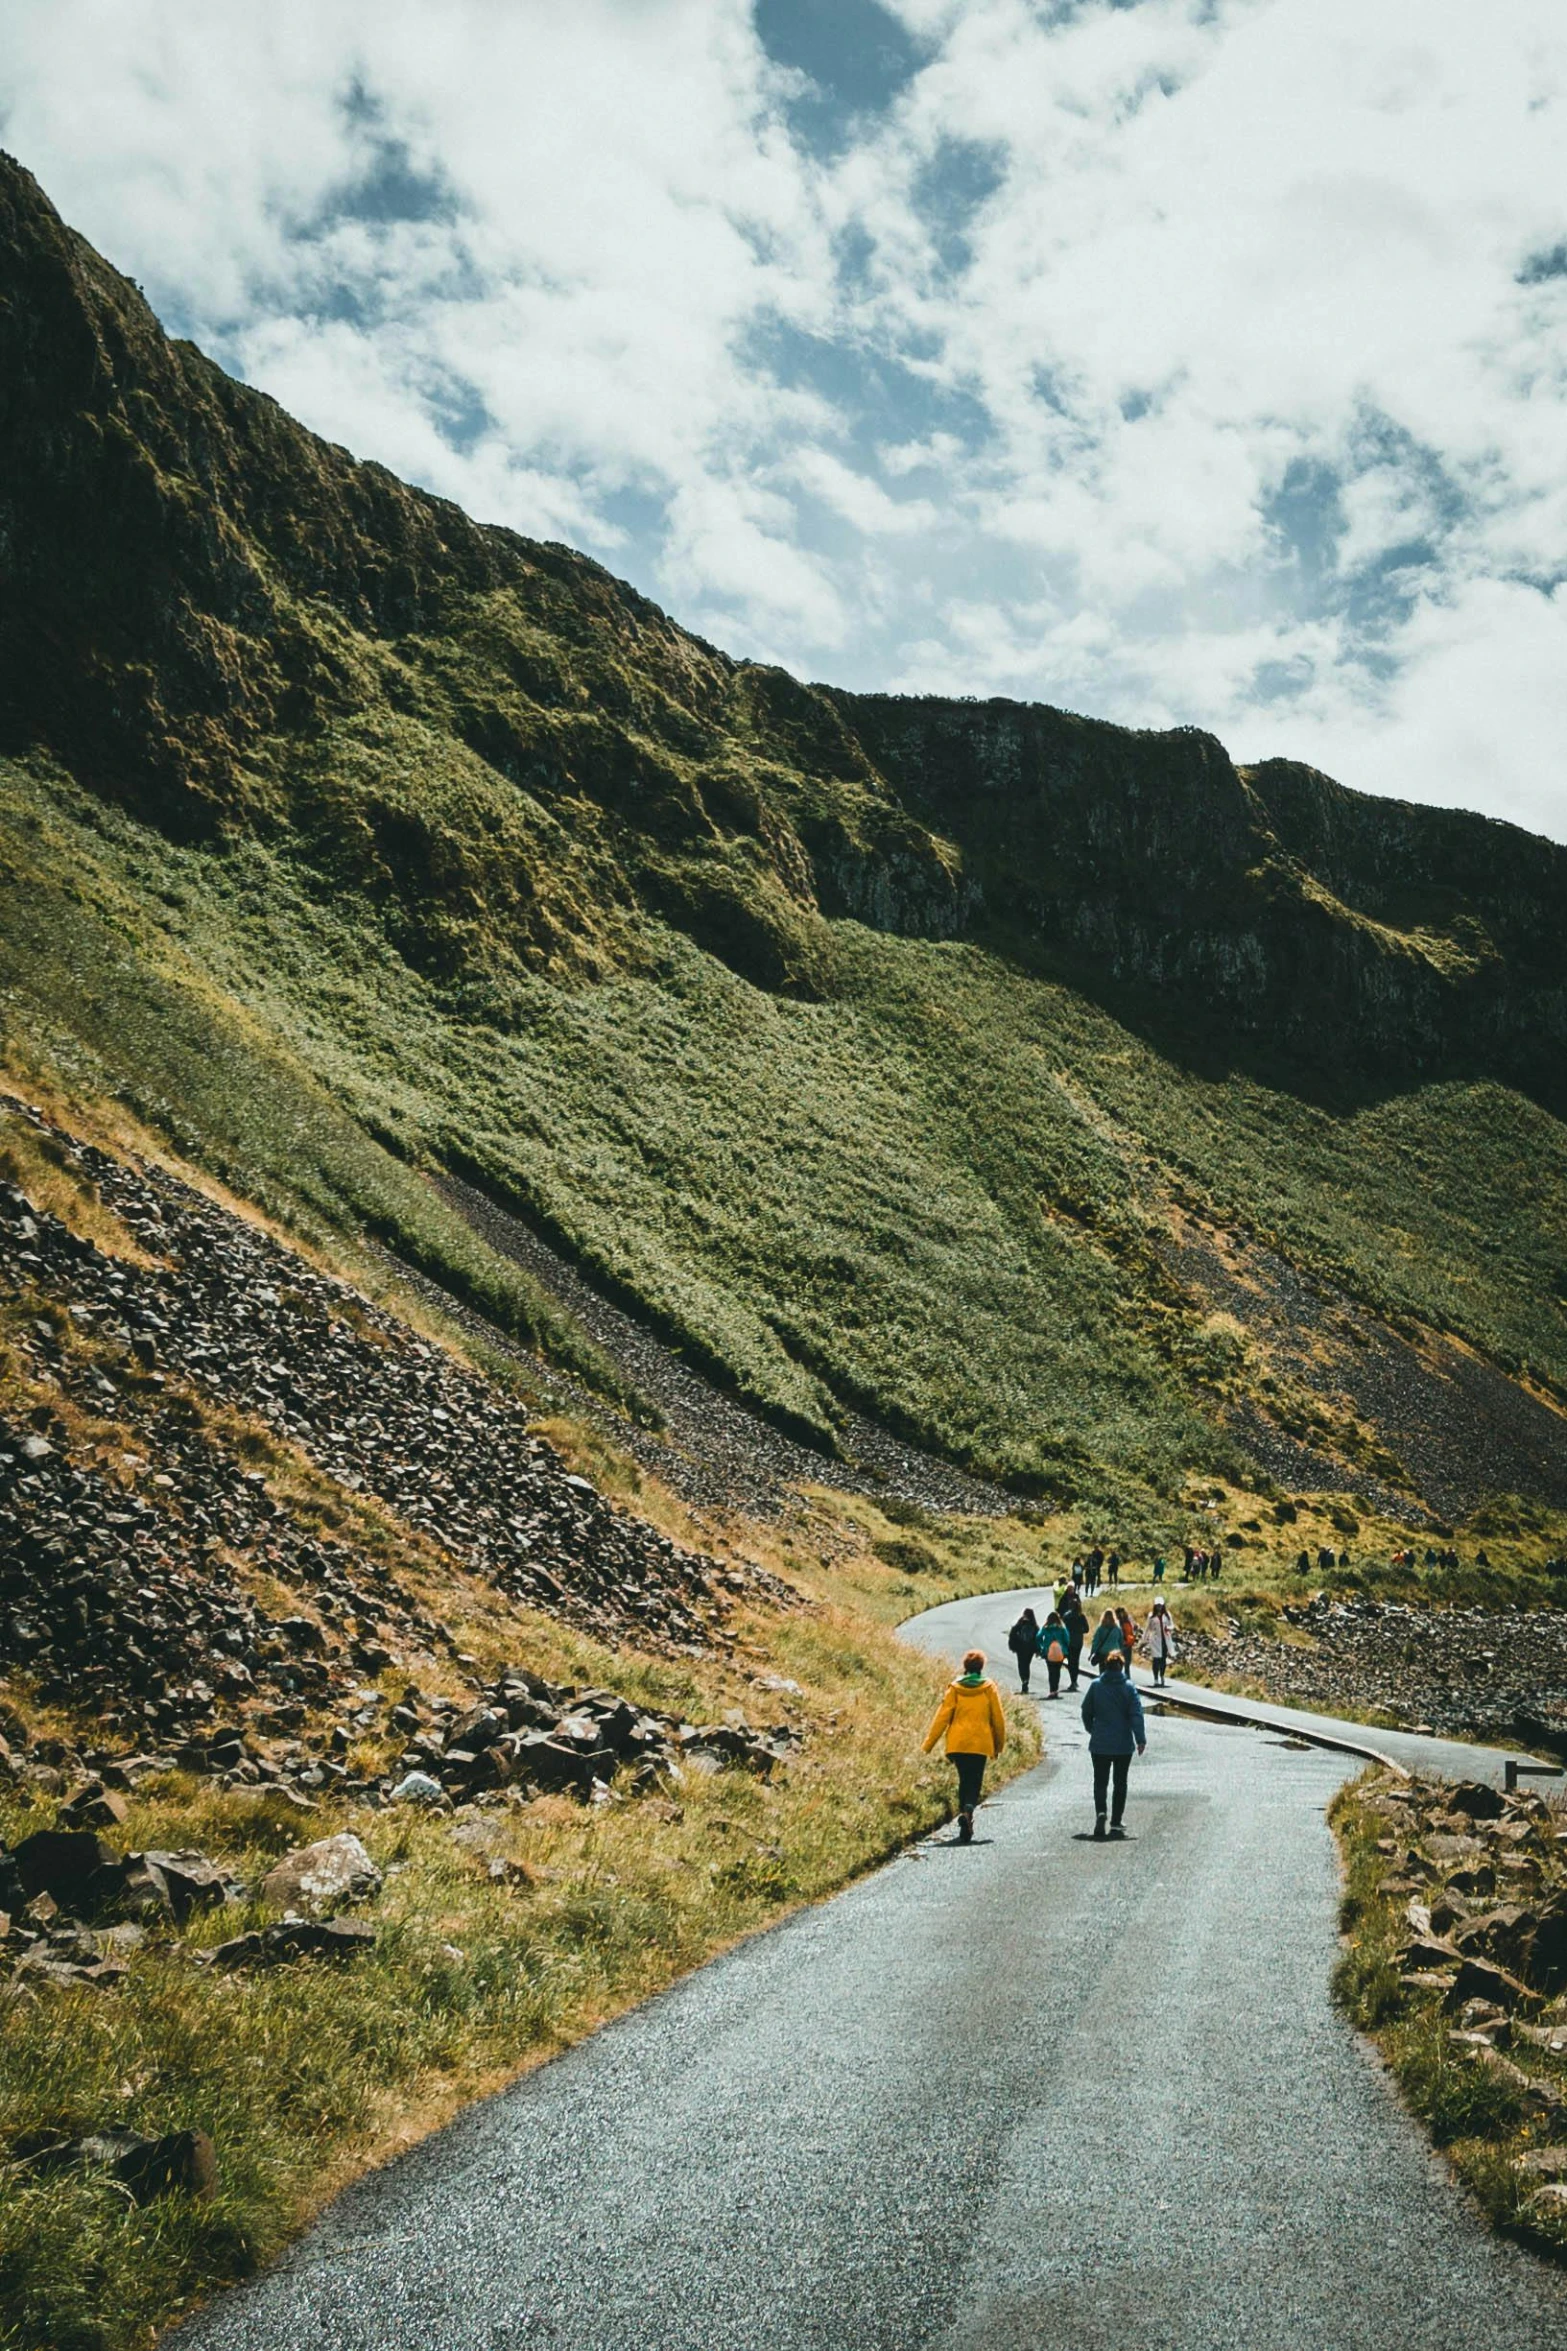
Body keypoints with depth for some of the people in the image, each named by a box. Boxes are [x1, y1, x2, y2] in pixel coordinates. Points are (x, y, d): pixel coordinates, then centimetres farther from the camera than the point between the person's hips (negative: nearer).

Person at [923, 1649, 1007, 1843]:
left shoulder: (955, 1688, 1)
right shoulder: (989, 1688, 0)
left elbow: (942, 1717, -1)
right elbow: (998, 1718, 4)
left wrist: (929, 1743, 3)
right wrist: (999, 1744, 17)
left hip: (958, 1743, 2)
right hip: (980, 1743, -1)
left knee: (964, 1781, 18)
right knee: (975, 1783, -1)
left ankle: (964, 1812, 16)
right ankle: (968, 1809, -28)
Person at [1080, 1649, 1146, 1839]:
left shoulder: (1095, 1686, -3)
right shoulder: (1128, 1687, -7)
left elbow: (1086, 1712, 3)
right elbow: (1136, 1714, -11)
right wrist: (1141, 1739, -9)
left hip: (1100, 1744, 0)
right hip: (1123, 1745, 0)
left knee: (1100, 1781, 7)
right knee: (1120, 1783, 11)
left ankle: (1100, 1812, -18)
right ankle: (1116, 1823, 10)